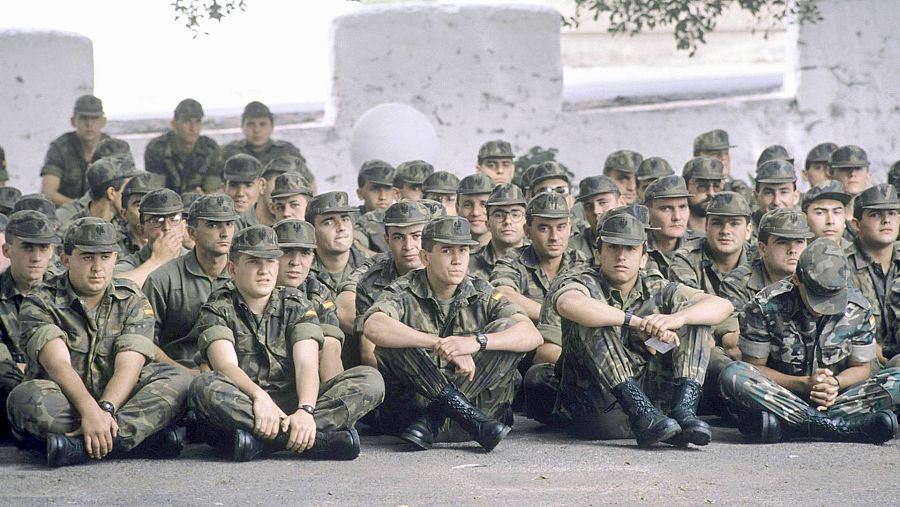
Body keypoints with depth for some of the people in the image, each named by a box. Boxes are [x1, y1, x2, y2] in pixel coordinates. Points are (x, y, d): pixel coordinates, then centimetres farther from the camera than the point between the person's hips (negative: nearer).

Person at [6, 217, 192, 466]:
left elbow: (128, 366, -11)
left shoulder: (133, 301, 4)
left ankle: (81, 445, -36)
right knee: (25, 398, -36)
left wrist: (105, 409, -32)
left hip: (117, 399, 2)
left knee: (177, 381, -22)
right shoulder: (40, 302, -3)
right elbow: (58, 363, -19)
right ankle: (147, 436, -33)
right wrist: (89, 410, -37)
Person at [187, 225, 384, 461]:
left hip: (292, 404, 2)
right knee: (205, 387, -36)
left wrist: (305, 410, -29)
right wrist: (259, 396, -36)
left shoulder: (296, 305, 9)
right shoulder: (218, 308, 3)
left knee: (370, 380, -18)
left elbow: (307, 364, -7)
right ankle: (320, 438, -40)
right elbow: (226, 365, -15)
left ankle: (259, 441, -35)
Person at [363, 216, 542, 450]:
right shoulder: (404, 293, -5)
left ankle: (430, 420, -21)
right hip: (413, 402, -2)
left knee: (507, 328, -16)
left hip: (477, 400, 2)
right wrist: (440, 344, -34)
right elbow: (373, 327, -28)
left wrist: (477, 342, -30)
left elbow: (532, 335, -13)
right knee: (392, 339, -24)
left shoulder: (482, 295, 3)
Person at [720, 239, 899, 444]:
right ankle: (836, 424, -36)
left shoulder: (858, 309, -5)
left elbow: (860, 368, 5)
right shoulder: (766, 306, -12)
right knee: (733, 375, -33)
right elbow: (754, 367, -8)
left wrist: (835, 383, -18)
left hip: (836, 397, 2)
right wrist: (804, 383, -21)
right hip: (780, 396, -2)